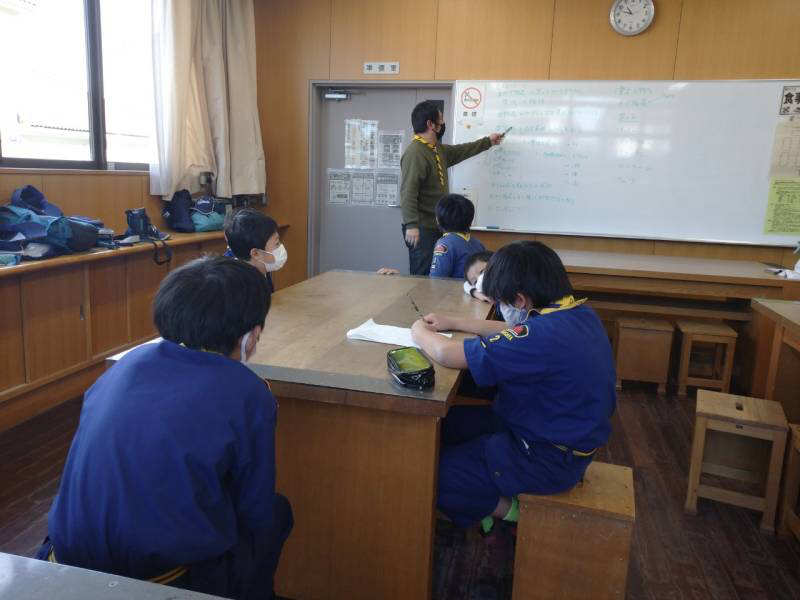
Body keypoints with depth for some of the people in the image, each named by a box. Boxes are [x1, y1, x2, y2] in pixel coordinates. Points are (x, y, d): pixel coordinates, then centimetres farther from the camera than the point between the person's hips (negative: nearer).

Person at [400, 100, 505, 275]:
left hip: (437, 226, 10)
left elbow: (459, 151, 34)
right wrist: (411, 225, -32)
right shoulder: (415, 153, -17)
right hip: (422, 228, -10)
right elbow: (408, 192, -25)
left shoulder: (438, 149, 15)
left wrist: (487, 142, 41)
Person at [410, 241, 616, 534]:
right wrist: (452, 322, 11)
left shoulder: (545, 335, -33)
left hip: (547, 459, -10)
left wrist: (420, 332, -7)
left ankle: (508, 511, 11)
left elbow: (446, 354, -29)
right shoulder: (578, 312, -3)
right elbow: (514, 334, 14)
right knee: (444, 422, 13)